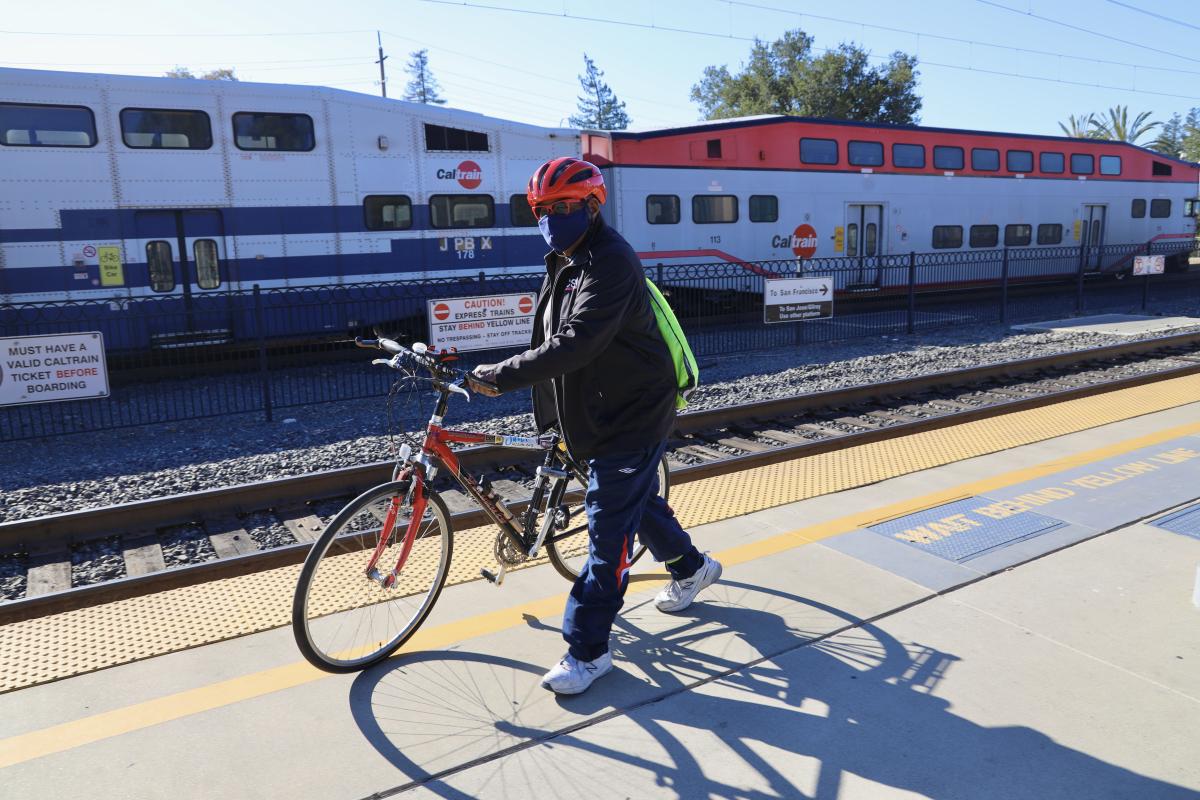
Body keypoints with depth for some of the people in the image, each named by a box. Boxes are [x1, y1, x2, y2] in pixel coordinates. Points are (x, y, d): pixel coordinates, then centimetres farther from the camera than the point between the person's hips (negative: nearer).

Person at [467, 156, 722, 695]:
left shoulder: (610, 262, -22)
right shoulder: (565, 262, 10)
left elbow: (574, 345, -33)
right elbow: (554, 341, 14)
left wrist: (500, 377, -33)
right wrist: (553, 409, 8)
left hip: (632, 414, -10)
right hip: (599, 410, 10)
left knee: (608, 530, -5)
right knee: (640, 499, 25)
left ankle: (588, 650, 5)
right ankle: (690, 567, 50)